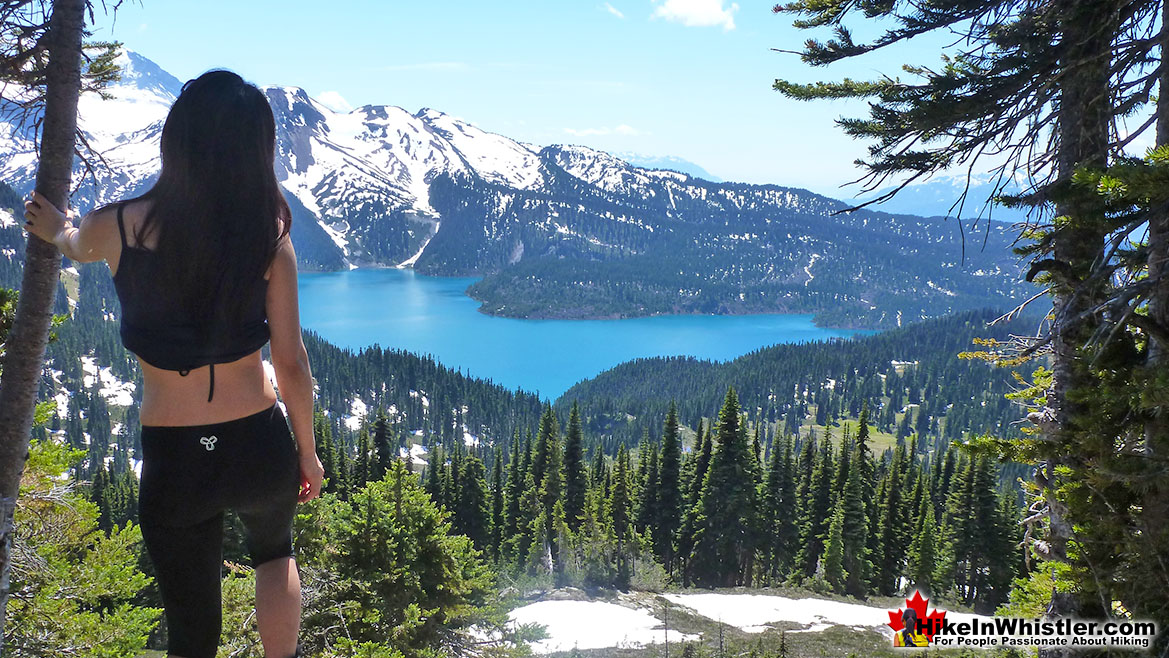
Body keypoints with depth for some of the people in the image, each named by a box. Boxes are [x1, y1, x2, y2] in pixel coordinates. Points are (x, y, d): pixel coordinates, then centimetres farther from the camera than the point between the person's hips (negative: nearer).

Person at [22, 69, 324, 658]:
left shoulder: (120, 227, -11)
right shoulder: (267, 234, -12)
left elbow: (76, 246, 15)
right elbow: (291, 363, -7)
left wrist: (57, 230, 40)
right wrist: (307, 450, 9)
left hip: (172, 461, 0)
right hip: (259, 445, 0)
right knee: (274, 549, 35)